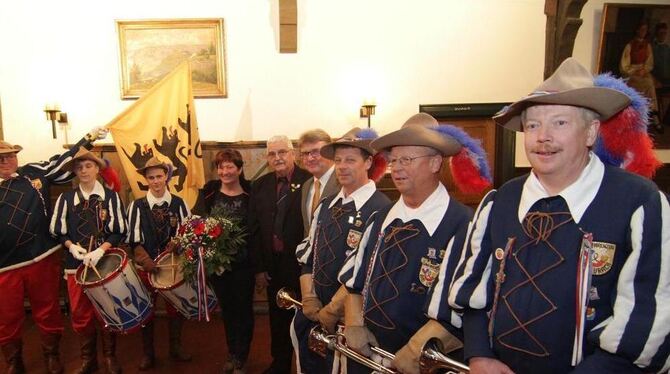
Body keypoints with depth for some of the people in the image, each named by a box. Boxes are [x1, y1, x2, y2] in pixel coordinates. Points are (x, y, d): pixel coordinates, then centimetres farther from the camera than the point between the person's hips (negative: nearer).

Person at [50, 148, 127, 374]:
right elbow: (57, 231, 7)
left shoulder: (111, 197, -1)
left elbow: (120, 232, -3)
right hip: (76, 264, 2)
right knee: (80, 313, 7)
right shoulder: (66, 198, 4)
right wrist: (71, 246, -10)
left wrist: (101, 250, -15)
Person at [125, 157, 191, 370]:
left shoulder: (179, 204, 0)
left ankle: (176, 348, 30)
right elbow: (134, 242, -7)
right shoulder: (137, 206, -4)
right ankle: (147, 353, 25)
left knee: (175, 307, 11)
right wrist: (149, 264, -18)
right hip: (146, 267, -1)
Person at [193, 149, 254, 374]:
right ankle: (232, 354, 35)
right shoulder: (208, 192, 1)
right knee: (226, 307, 17)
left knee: (242, 308, 7)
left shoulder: (250, 193, -8)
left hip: (243, 262, -3)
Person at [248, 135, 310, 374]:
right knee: (278, 318, 18)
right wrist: (259, 268, 3)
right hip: (273, 266, 5)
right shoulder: (260, 186, 5)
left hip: (302, 264, -4)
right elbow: (254, 229, 6)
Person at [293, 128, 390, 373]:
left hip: (349, 318, -6)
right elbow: (307, 256, 8)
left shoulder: (380, 210, -16)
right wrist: (309, 300, -3)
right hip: (313, 314, 6)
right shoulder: (326, 206, 7)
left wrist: (332, 310, -14)